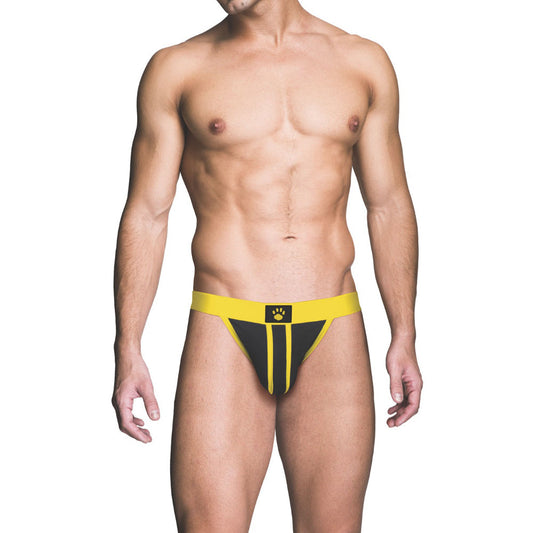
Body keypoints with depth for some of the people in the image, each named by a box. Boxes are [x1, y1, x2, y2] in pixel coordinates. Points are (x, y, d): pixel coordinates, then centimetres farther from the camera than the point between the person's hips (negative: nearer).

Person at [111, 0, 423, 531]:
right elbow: (146, 214, 6)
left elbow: (389, 206, 14)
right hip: (224, 329, -1)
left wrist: (404, 337, 10)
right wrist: (128, 350, 0)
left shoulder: (364, 63, 10)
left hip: (333, 334, 2)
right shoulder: (176, 69, 6)